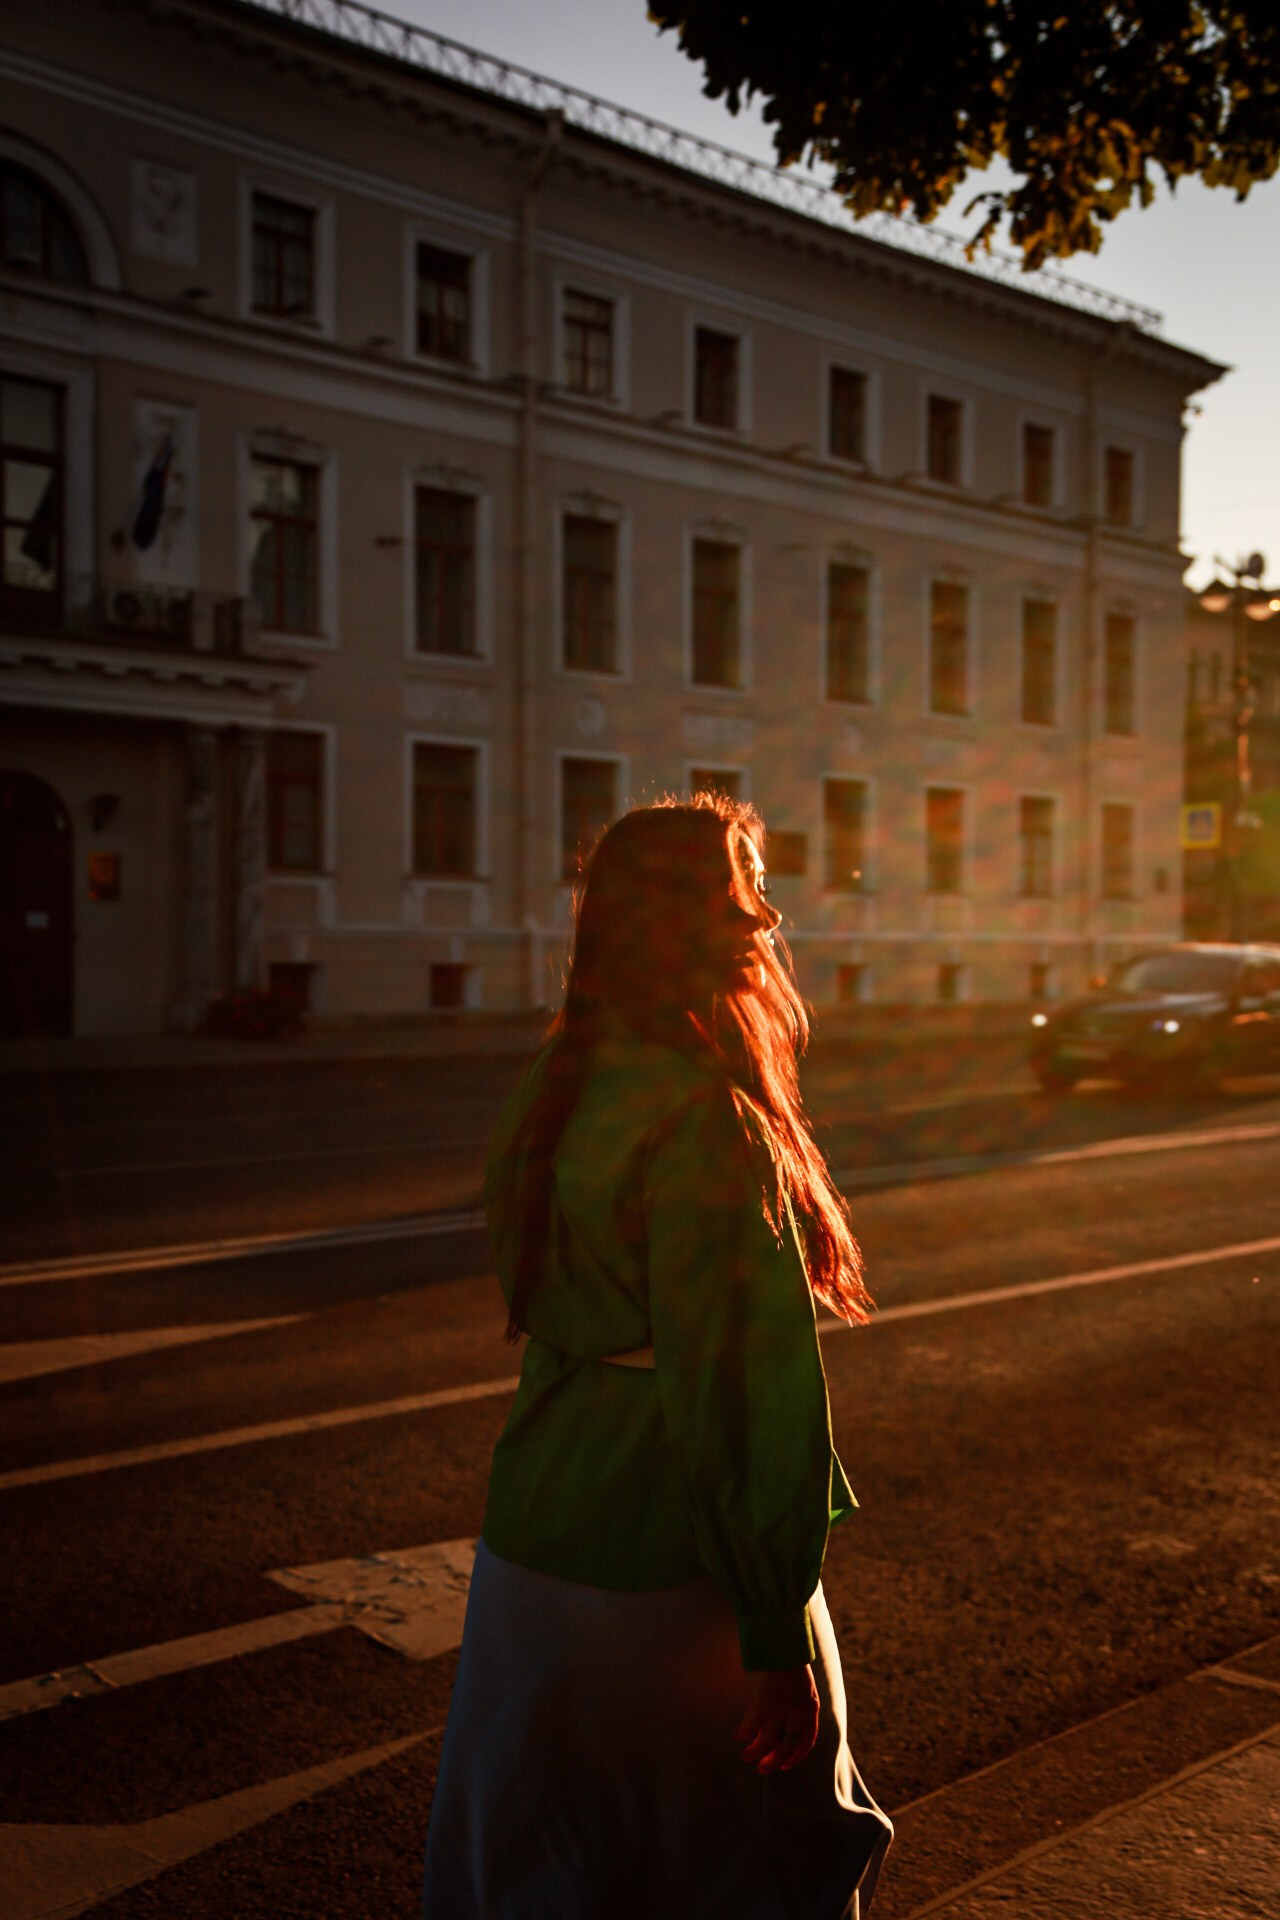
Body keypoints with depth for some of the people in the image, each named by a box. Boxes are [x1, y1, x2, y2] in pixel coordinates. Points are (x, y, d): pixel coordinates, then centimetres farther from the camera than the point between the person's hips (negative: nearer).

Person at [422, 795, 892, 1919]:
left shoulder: (557, 1091, 4)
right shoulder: (708, 1121, -23)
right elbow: (743, 1391, -24)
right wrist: (777, 1635, -17)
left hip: (529, 1543, 8)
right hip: (670, 1573, -8)